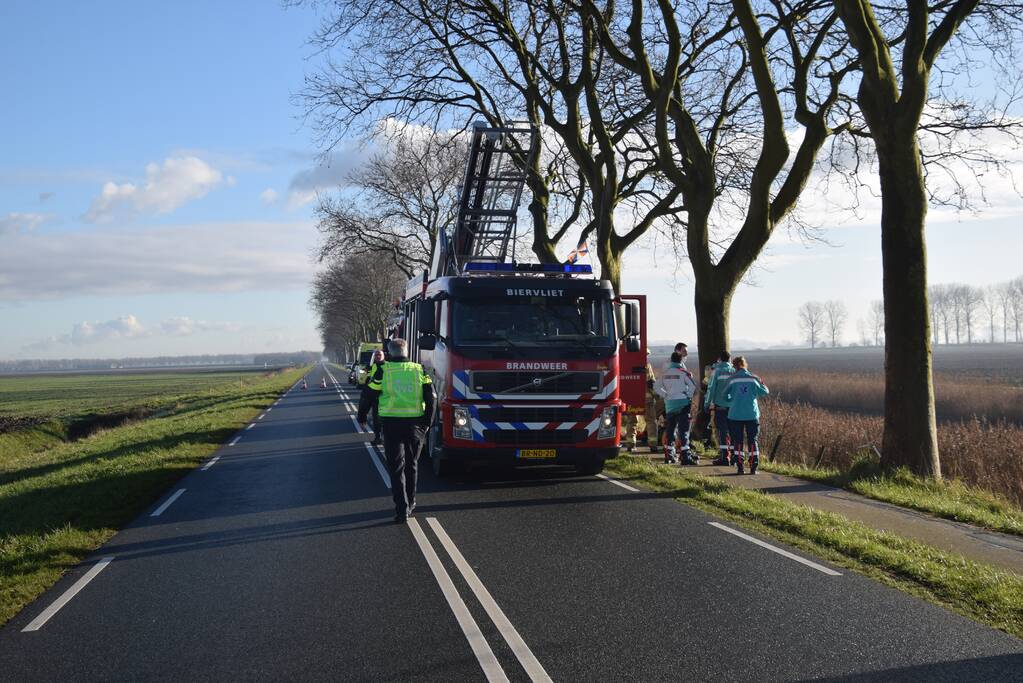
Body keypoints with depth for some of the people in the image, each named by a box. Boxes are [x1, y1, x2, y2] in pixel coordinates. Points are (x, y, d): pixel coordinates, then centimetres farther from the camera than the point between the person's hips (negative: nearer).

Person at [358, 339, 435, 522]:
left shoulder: (383, 371, -2)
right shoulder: (419, 370, 4)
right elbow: (430, 398, 1)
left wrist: (361, 418, 15)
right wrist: (427, 422, 8)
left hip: (391, 424, -2)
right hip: (415, 423, 2)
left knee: (396, 467, 1)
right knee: (411, 465, 18)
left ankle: (402, 510, -7)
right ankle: (410, 504, 27)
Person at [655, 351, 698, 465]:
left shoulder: (665, 374, 8)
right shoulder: (683, 372, -7)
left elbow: (656, 386, 15)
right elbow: (693, 387, -15)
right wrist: (689, 397, -2)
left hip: (669, 404, 5)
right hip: (682, 403, -5)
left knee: (670, 430, 14)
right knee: (683, 430, -6)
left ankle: (669, 455, 18)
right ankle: (686, 456, -12)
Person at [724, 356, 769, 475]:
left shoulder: (732, 379, -3)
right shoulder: (753, 378, -1)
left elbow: (725, 396, 3)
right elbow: (764, 392, 5)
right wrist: (763, 384, 25)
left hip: (735, 415, -1)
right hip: (752, 415, 1)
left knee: (737, 441, 7)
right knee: (752, 441, 7)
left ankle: (739, 467, 4)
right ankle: (753, 467, 2)